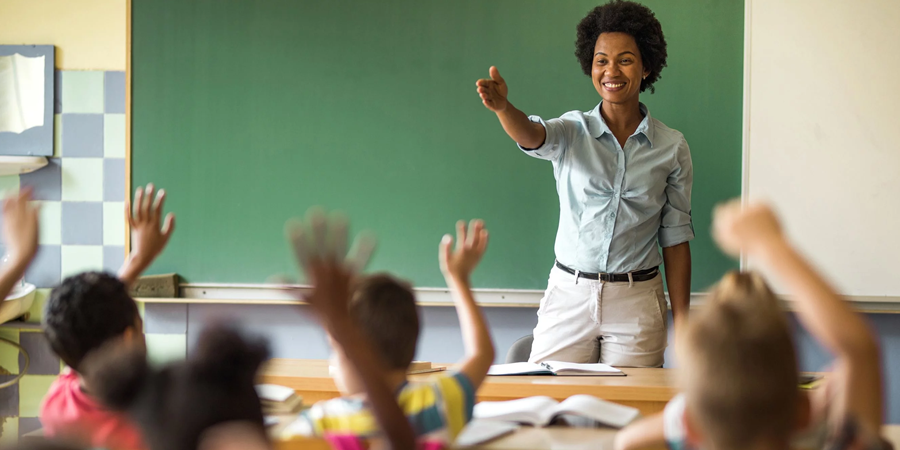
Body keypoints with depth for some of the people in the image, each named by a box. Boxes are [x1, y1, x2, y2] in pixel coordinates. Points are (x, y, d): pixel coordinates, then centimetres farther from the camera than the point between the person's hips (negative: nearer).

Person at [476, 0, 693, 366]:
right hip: (569, 295, 0)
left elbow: (675, 239, 4)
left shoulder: (671, 147, 3)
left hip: (636, 302, 0)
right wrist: (502, 106, -45)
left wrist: (683, 323, 2)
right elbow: (531, 135, -22)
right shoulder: (571, 132, 1)